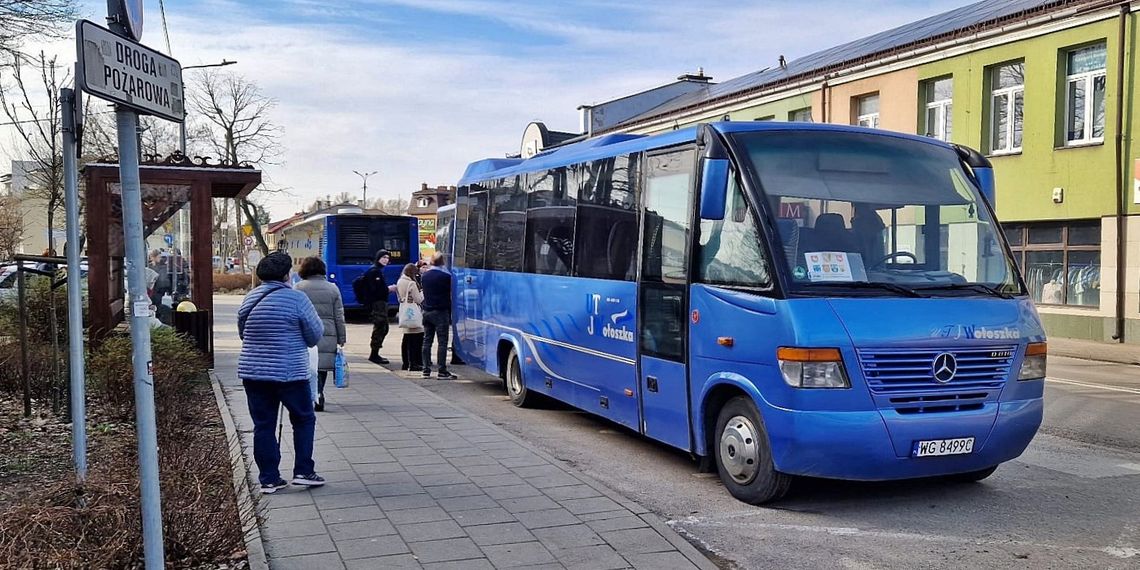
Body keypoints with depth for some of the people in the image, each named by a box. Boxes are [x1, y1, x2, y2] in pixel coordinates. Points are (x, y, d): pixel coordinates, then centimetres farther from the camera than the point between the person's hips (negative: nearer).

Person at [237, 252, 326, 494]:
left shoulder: (249, 299, 7)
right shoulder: (297, 299, -11)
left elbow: (242, 333, 17)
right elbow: (315, 335, -4)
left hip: (252, 371, 5)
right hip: (289, 373, -5)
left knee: (263, 425, 10)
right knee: (304, 419, 11)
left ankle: (268, 479, 14)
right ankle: (303, 471, 8)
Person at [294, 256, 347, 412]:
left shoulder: (299, 288, 0)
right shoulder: (333, 288, 6)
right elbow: (339, 317, 7)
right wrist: (342, 338, 12)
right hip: (328, 334, 2)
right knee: (323, 365, 12)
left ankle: (316, 395, -17)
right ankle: (318, 396, 22)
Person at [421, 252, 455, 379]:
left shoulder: (424, 276, 7)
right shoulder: (446, 276, -11)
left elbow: (424, 293, 13)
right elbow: (449, 296, -6)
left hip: (427, 311, 6)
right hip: (441, 312, -6)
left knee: (427, 341, 9)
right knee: (442, 342, -4)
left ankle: (426, 370, 11)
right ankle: (442, 371, -6)